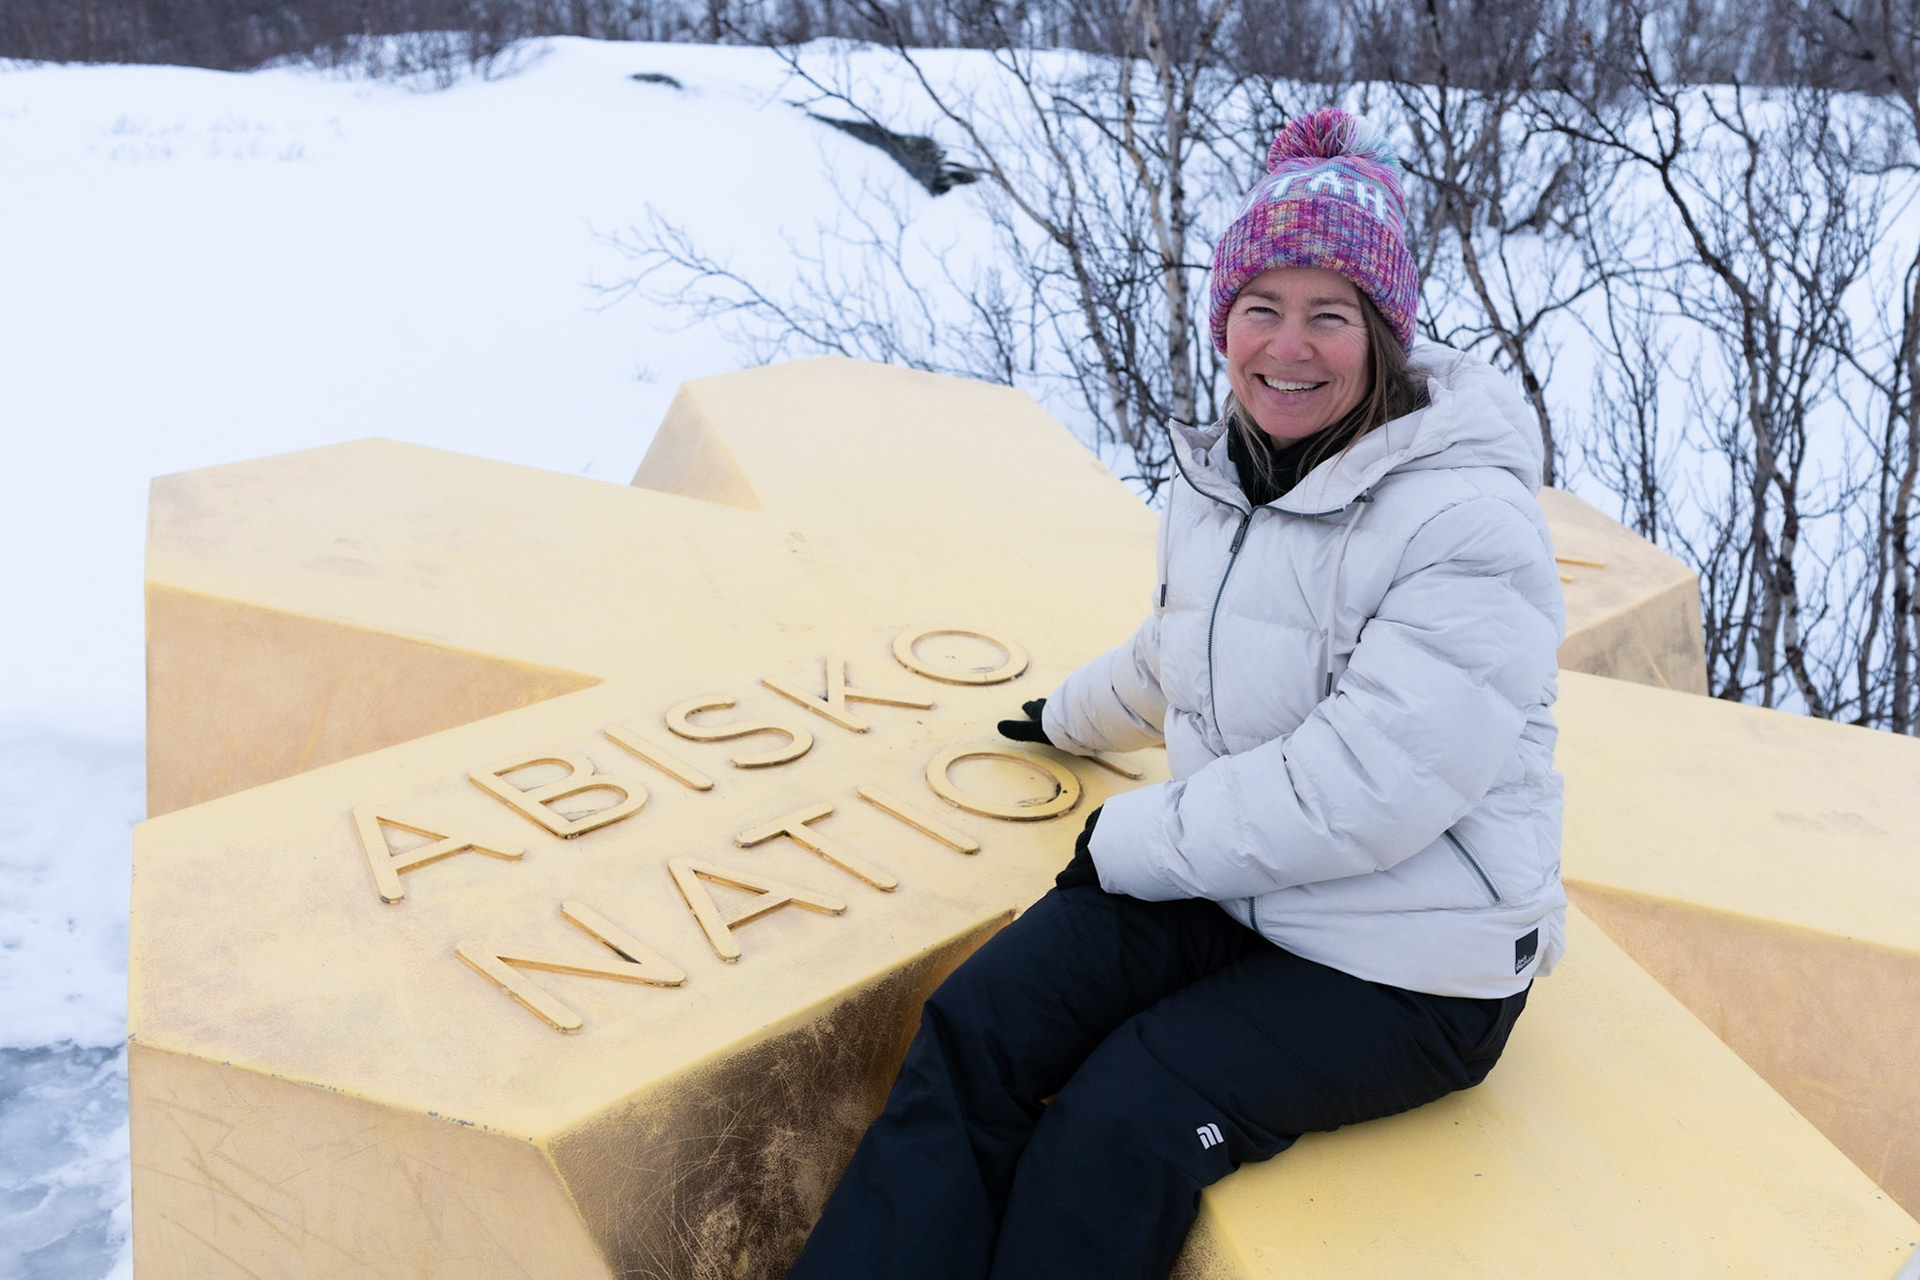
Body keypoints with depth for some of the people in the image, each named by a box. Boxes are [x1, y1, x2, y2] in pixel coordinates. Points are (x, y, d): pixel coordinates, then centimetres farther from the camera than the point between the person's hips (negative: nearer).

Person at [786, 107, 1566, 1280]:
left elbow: (1359, 788, -27)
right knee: (977, 1032, -13)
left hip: (1403, 963, -6)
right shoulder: (1226, 474, 4)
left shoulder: (1469, 523, -21)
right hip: (1228, 886, 7)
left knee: (1125, 1124, -23)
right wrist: (1075, 717, 42)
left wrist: (1135, 840, -17)